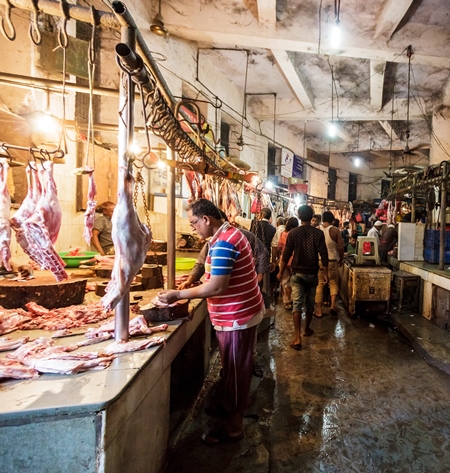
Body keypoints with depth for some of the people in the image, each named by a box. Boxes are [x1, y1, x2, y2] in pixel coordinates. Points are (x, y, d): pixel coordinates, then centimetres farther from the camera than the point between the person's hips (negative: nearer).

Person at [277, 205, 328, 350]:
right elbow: (324, 255, -6)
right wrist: (325, 272, 5)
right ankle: (307, 329, 33)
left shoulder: (293, 233, -7)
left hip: (297, 273, -1)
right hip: (312, 273, 2)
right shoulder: (318, 233, -6)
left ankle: (297, 337, -11)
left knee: (297, 304, -3)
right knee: (310, 303, 17)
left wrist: (281, 272, 5)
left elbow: (286, 255, -6)